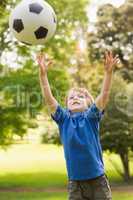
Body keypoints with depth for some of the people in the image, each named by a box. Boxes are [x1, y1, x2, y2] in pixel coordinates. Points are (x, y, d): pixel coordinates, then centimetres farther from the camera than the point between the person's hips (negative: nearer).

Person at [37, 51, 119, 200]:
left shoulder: (91, 117, 1)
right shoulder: (63, 119, 4)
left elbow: (104, 95, -13)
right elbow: (49, 99, -7)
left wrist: (108, 72, -26)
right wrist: (43, 73, -18)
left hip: (98, 179, -1)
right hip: (75, 182, 1)